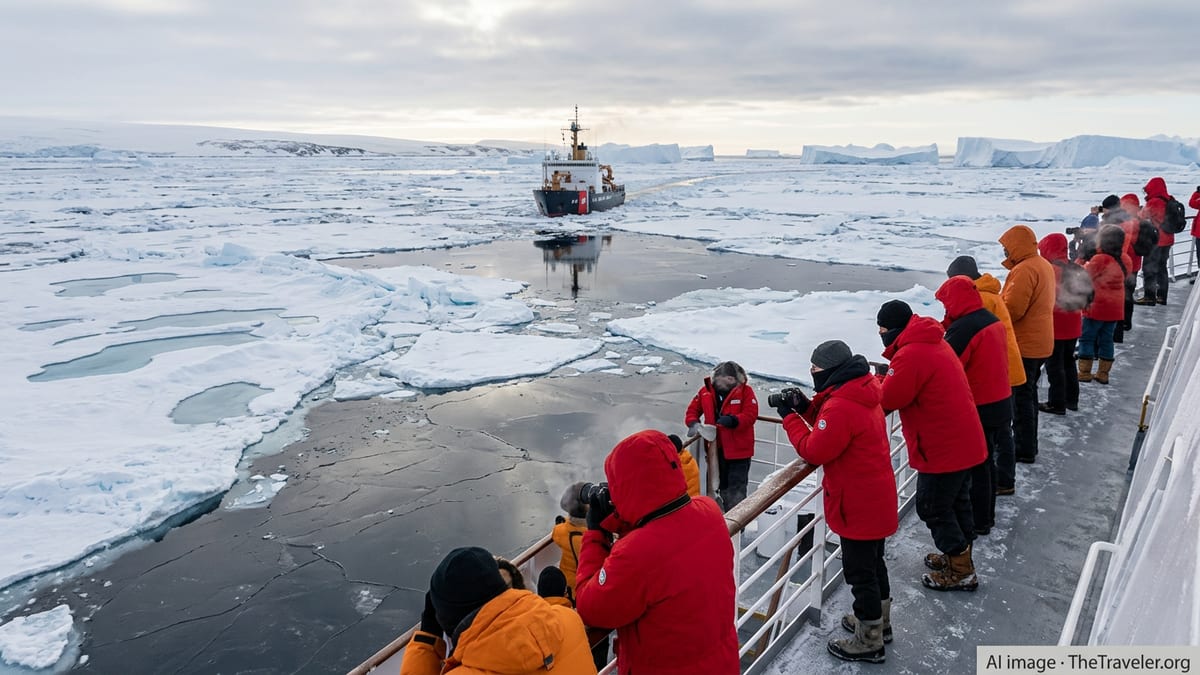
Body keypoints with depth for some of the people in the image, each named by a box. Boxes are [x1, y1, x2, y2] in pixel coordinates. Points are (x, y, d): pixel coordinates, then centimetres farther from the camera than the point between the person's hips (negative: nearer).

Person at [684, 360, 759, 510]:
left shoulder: (745, 391, -9)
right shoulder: (705, 391, 1)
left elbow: (751, 415, -17)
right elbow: (692, 410, 6)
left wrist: (733, 420, -34)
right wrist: (694, 423, -15)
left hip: (739, 449, -4)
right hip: (715, 448, 4)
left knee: (736, 491, 1)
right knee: (722, 486, 21)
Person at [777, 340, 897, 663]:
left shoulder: (840, 406, -28)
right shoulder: (862, 393, 4)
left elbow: (814, 451, -21)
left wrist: (789, 416, -13)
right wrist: (806, 408, 0)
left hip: (858, 506, -10)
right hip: (876, 498, 10)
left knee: (860, 571, 5)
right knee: (873, 561, 25)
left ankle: (868, 642, 19)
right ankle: (878, 621, 43)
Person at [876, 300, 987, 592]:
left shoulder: (911, 355, -24)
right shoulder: (933, 343, 9)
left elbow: (888, 399, -22)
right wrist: (887, 379, -2)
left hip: (943, 448, -10)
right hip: (964, 441, 10)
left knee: (933, 508, 5)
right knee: (957, 501, 23)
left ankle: (960, 572, 16)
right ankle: (959, 556, 39)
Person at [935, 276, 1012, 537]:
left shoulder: (963, 329, -22)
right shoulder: (992, 320, 7)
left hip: (979, 409, -9)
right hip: (1000, 404, 9)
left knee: (976, 466, 4)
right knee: (986, 461, 20)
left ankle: (979, 522, 15)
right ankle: (987, 515, 33)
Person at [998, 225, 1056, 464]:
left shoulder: (1025, 270, -21)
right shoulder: (1044, 265, 12)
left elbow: (1012, 309, -25)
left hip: (1024, 345, -10)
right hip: (1039, 342, 10)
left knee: (1020, 396, -2)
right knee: (1028, 393, 19)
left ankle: (1024, 449, 5)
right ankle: (1028, 444, 29)